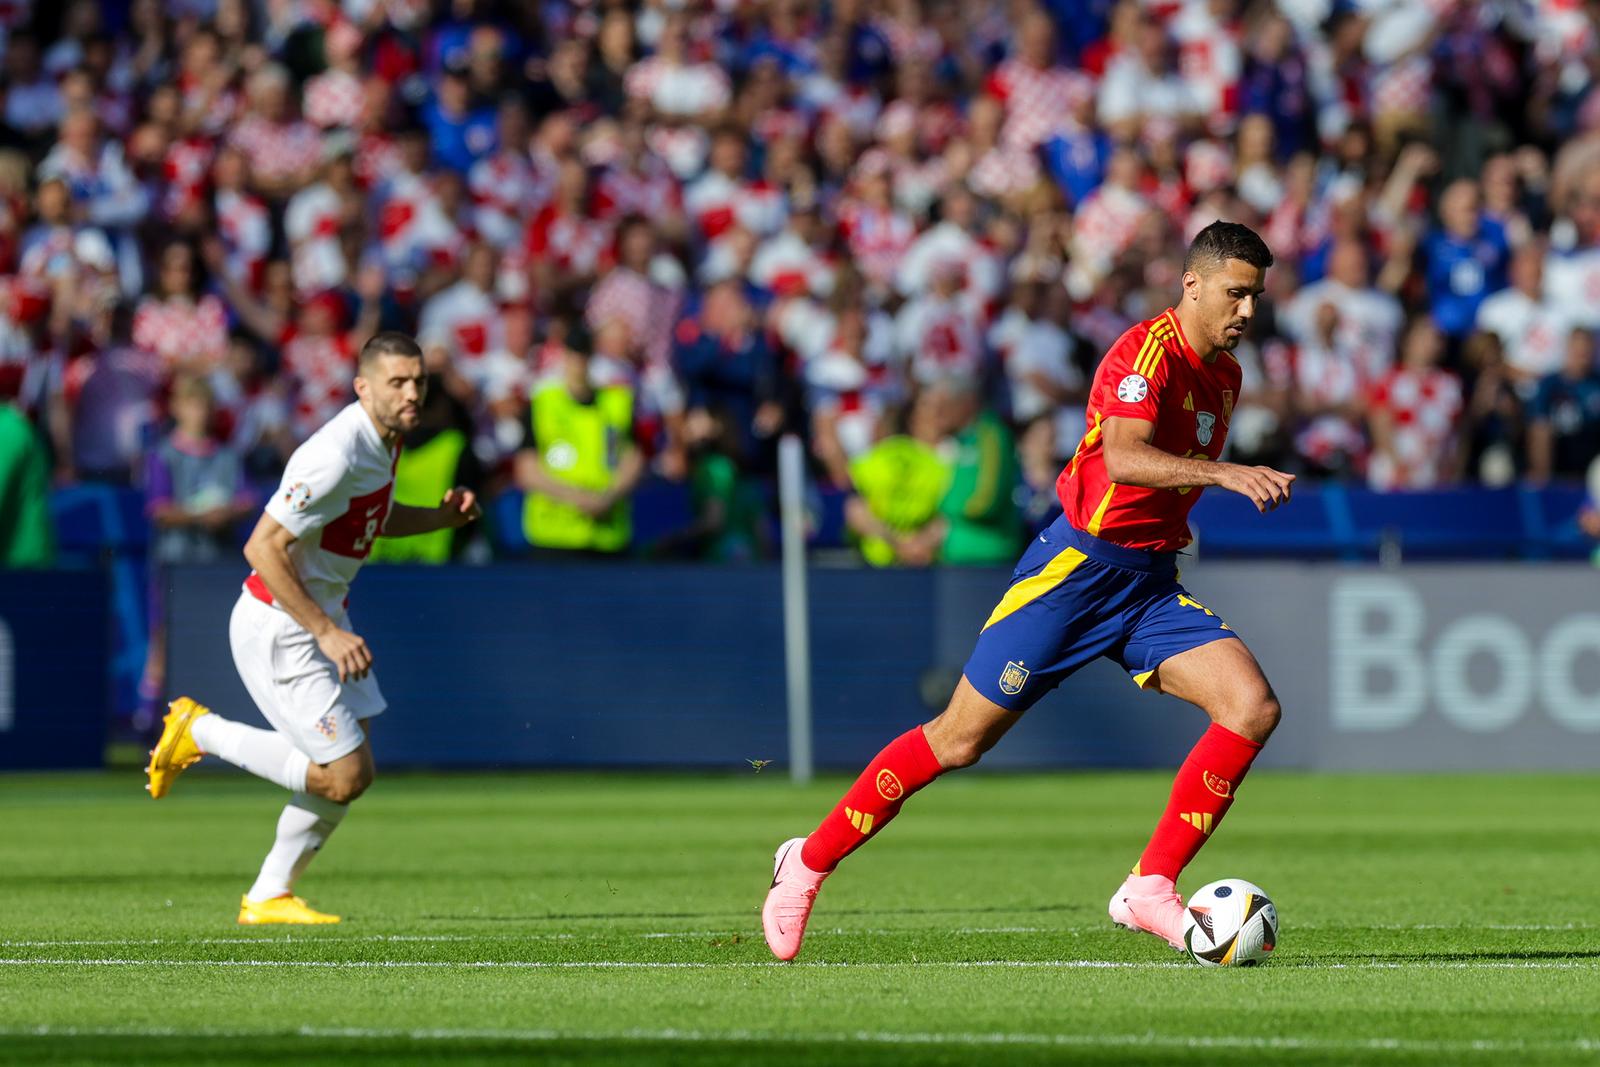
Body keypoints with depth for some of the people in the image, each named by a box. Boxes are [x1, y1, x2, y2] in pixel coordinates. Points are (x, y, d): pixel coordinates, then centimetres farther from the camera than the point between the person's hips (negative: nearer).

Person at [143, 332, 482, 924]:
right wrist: (326, 632, -28)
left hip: (322, 617, 10)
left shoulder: (383, 440, 4)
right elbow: (263, 547, -28)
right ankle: (201, 732, 8)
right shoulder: (336, 456, -28)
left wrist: (443, 515, 4)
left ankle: (269, 897, 23)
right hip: (278, 627, -10)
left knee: (348, 770, 10)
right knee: (345, 777, -8)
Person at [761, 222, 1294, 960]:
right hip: (1077, 564, -7)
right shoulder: (1148, 351, -17)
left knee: (1253, 708, -14)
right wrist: (1224, 472, -45)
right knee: (960, 741, -3)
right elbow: (1121, 458, -35)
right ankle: (808, 863, 15)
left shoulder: (1224, 374, 11)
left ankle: (1151, 890, -10)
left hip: (1149, 583, 7)